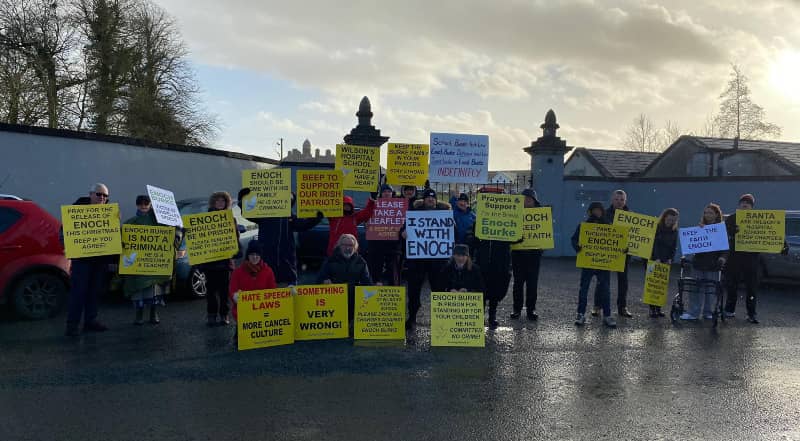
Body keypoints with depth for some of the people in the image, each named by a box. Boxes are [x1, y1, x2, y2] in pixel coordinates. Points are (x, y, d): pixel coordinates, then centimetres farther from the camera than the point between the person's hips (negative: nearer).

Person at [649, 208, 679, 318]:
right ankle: (652, 309, -3)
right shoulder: (656, 228, -6)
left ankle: (658, 308, 6)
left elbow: (673, 247, 10)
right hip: (653, 260, -4)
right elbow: (653, 244, -15)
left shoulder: (674, 231, 7)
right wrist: (656, 258, -25)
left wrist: (670, 259, -6)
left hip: (665, 262, 4)